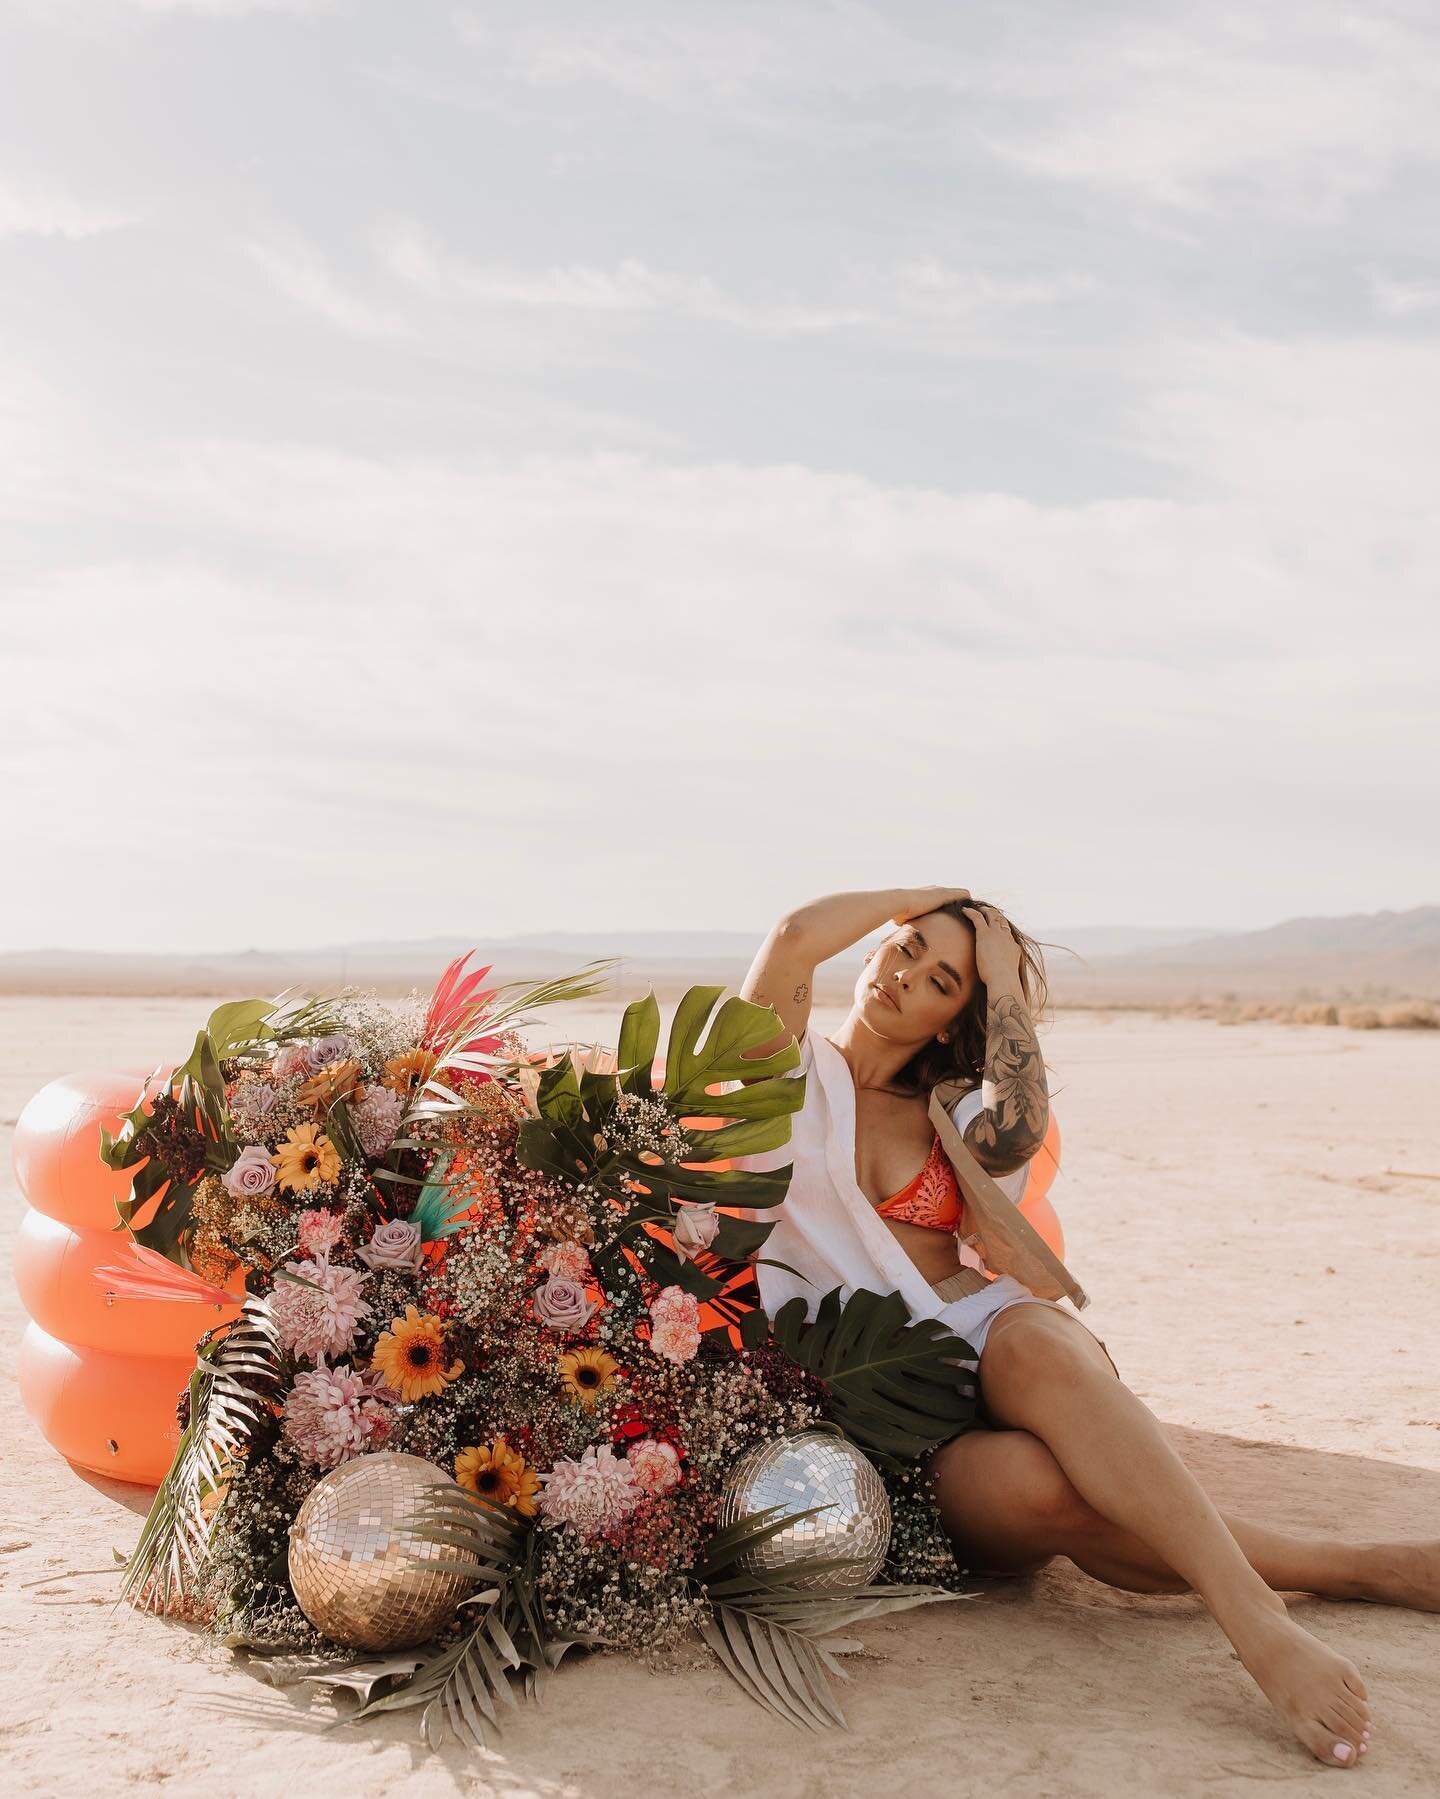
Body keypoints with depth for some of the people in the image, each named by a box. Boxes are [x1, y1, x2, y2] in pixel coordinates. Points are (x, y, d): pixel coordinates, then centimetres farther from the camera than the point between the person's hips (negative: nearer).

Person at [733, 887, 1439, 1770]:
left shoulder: (949, 1113, 19)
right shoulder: (789, 1067, 11)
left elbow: (1017, 1134, -9)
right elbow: (799, 933, -11)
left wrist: (1002, 977, 1)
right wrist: (921, 898, 7)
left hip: (981, 1344, 2)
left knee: (1032, 1341, -37)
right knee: (1032, 1483, -35)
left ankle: (1255, 1617, -45)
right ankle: (1362, 1569, -29)